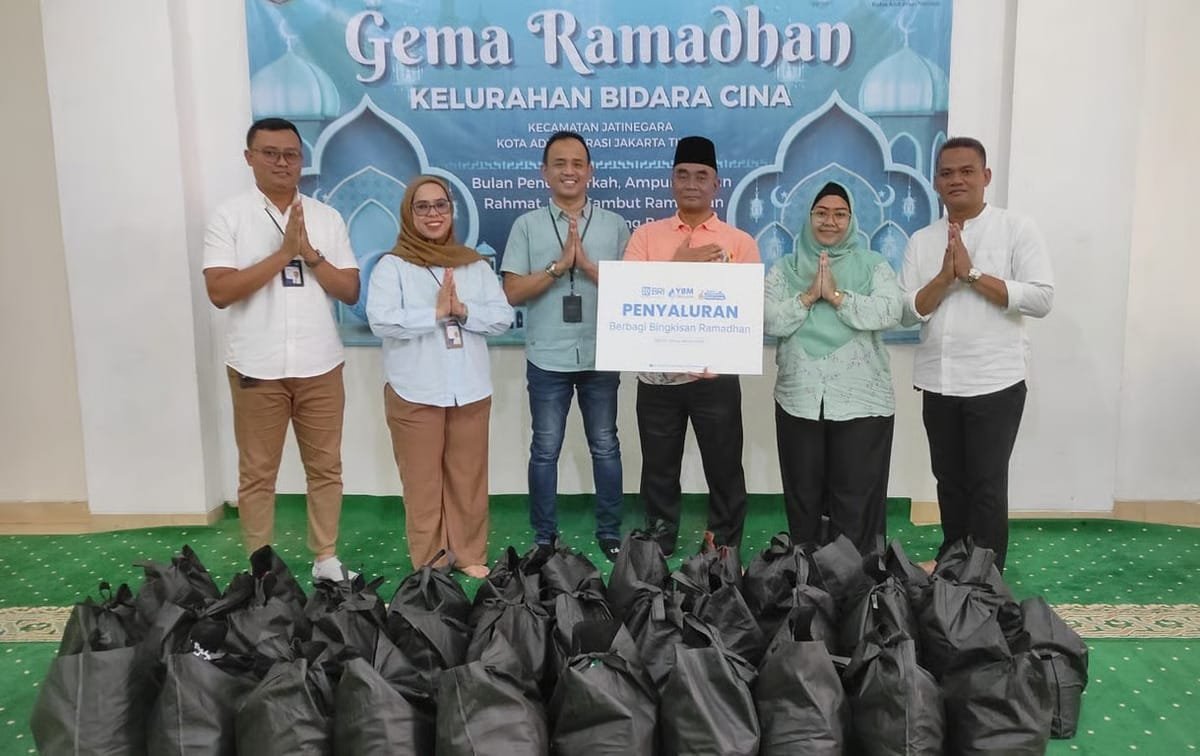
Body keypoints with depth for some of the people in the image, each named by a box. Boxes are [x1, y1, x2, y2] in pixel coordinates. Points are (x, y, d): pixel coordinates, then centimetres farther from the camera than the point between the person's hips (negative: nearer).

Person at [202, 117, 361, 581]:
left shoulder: (327, 218, 6)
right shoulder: (229, 217, -2)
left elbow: (351, 291, 3)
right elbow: (219, 291, -13)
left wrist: (311, 254, -12)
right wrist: (283, 252, -16)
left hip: (320, 366, 3)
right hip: (256, 368, -2)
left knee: (325, 467, 10)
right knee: (257, 473, 7)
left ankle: (326, 559, 24)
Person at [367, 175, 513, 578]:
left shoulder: (476, 265, 10)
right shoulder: (392, 266, -1)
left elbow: (503, 317, 3)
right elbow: (381, 321, -15)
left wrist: (463, 310, -13)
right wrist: (436, 313, -15)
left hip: (470, 389, 3)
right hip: (415, 392, -3)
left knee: (468, 478, 9)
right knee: (423, 482, 4)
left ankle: (470, 556, 21)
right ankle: (429, 563, 16)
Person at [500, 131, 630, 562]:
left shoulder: (614, 225, 4)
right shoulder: (527, 226, 2)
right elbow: (512, 292, -4)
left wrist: (588, 266, -14)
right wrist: (559, 266, -14)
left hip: (601, 357, 1)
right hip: (547, 359, 0)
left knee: (605, 447, 10)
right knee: (545, 450, 8)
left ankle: (610, 533, 23)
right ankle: (544, 538, 20)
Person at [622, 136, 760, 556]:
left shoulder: (740, 242, 3)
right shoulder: (647, 235, 7)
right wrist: (680, 266, -14)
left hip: (715, 375, -1)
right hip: (657, 373, 1)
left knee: (724, 470, 9)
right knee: (659, 471, 13)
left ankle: (725, 551, 26)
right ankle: (658, 551, 29)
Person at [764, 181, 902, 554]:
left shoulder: (873, 265, 5)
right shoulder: (785, 269, 8)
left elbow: (889, 313, -12)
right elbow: (769, 321, -5)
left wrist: (836, 295, -16)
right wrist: (809, 295, -15)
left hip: (861, 400, -1)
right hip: (799, 399, 2)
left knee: (855, 497, 3)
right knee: (802, 495, 11)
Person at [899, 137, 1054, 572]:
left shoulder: (1017, 230, -3)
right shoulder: (921, 241, 7)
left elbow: (1041, 299, -13)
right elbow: (907, 312, 1)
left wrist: (972, 273, -16)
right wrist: (945, 277, -15)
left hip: (995, 382, -4)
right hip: (937, 383, 4)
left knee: (987, 484, 3)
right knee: (949, 480, 15)